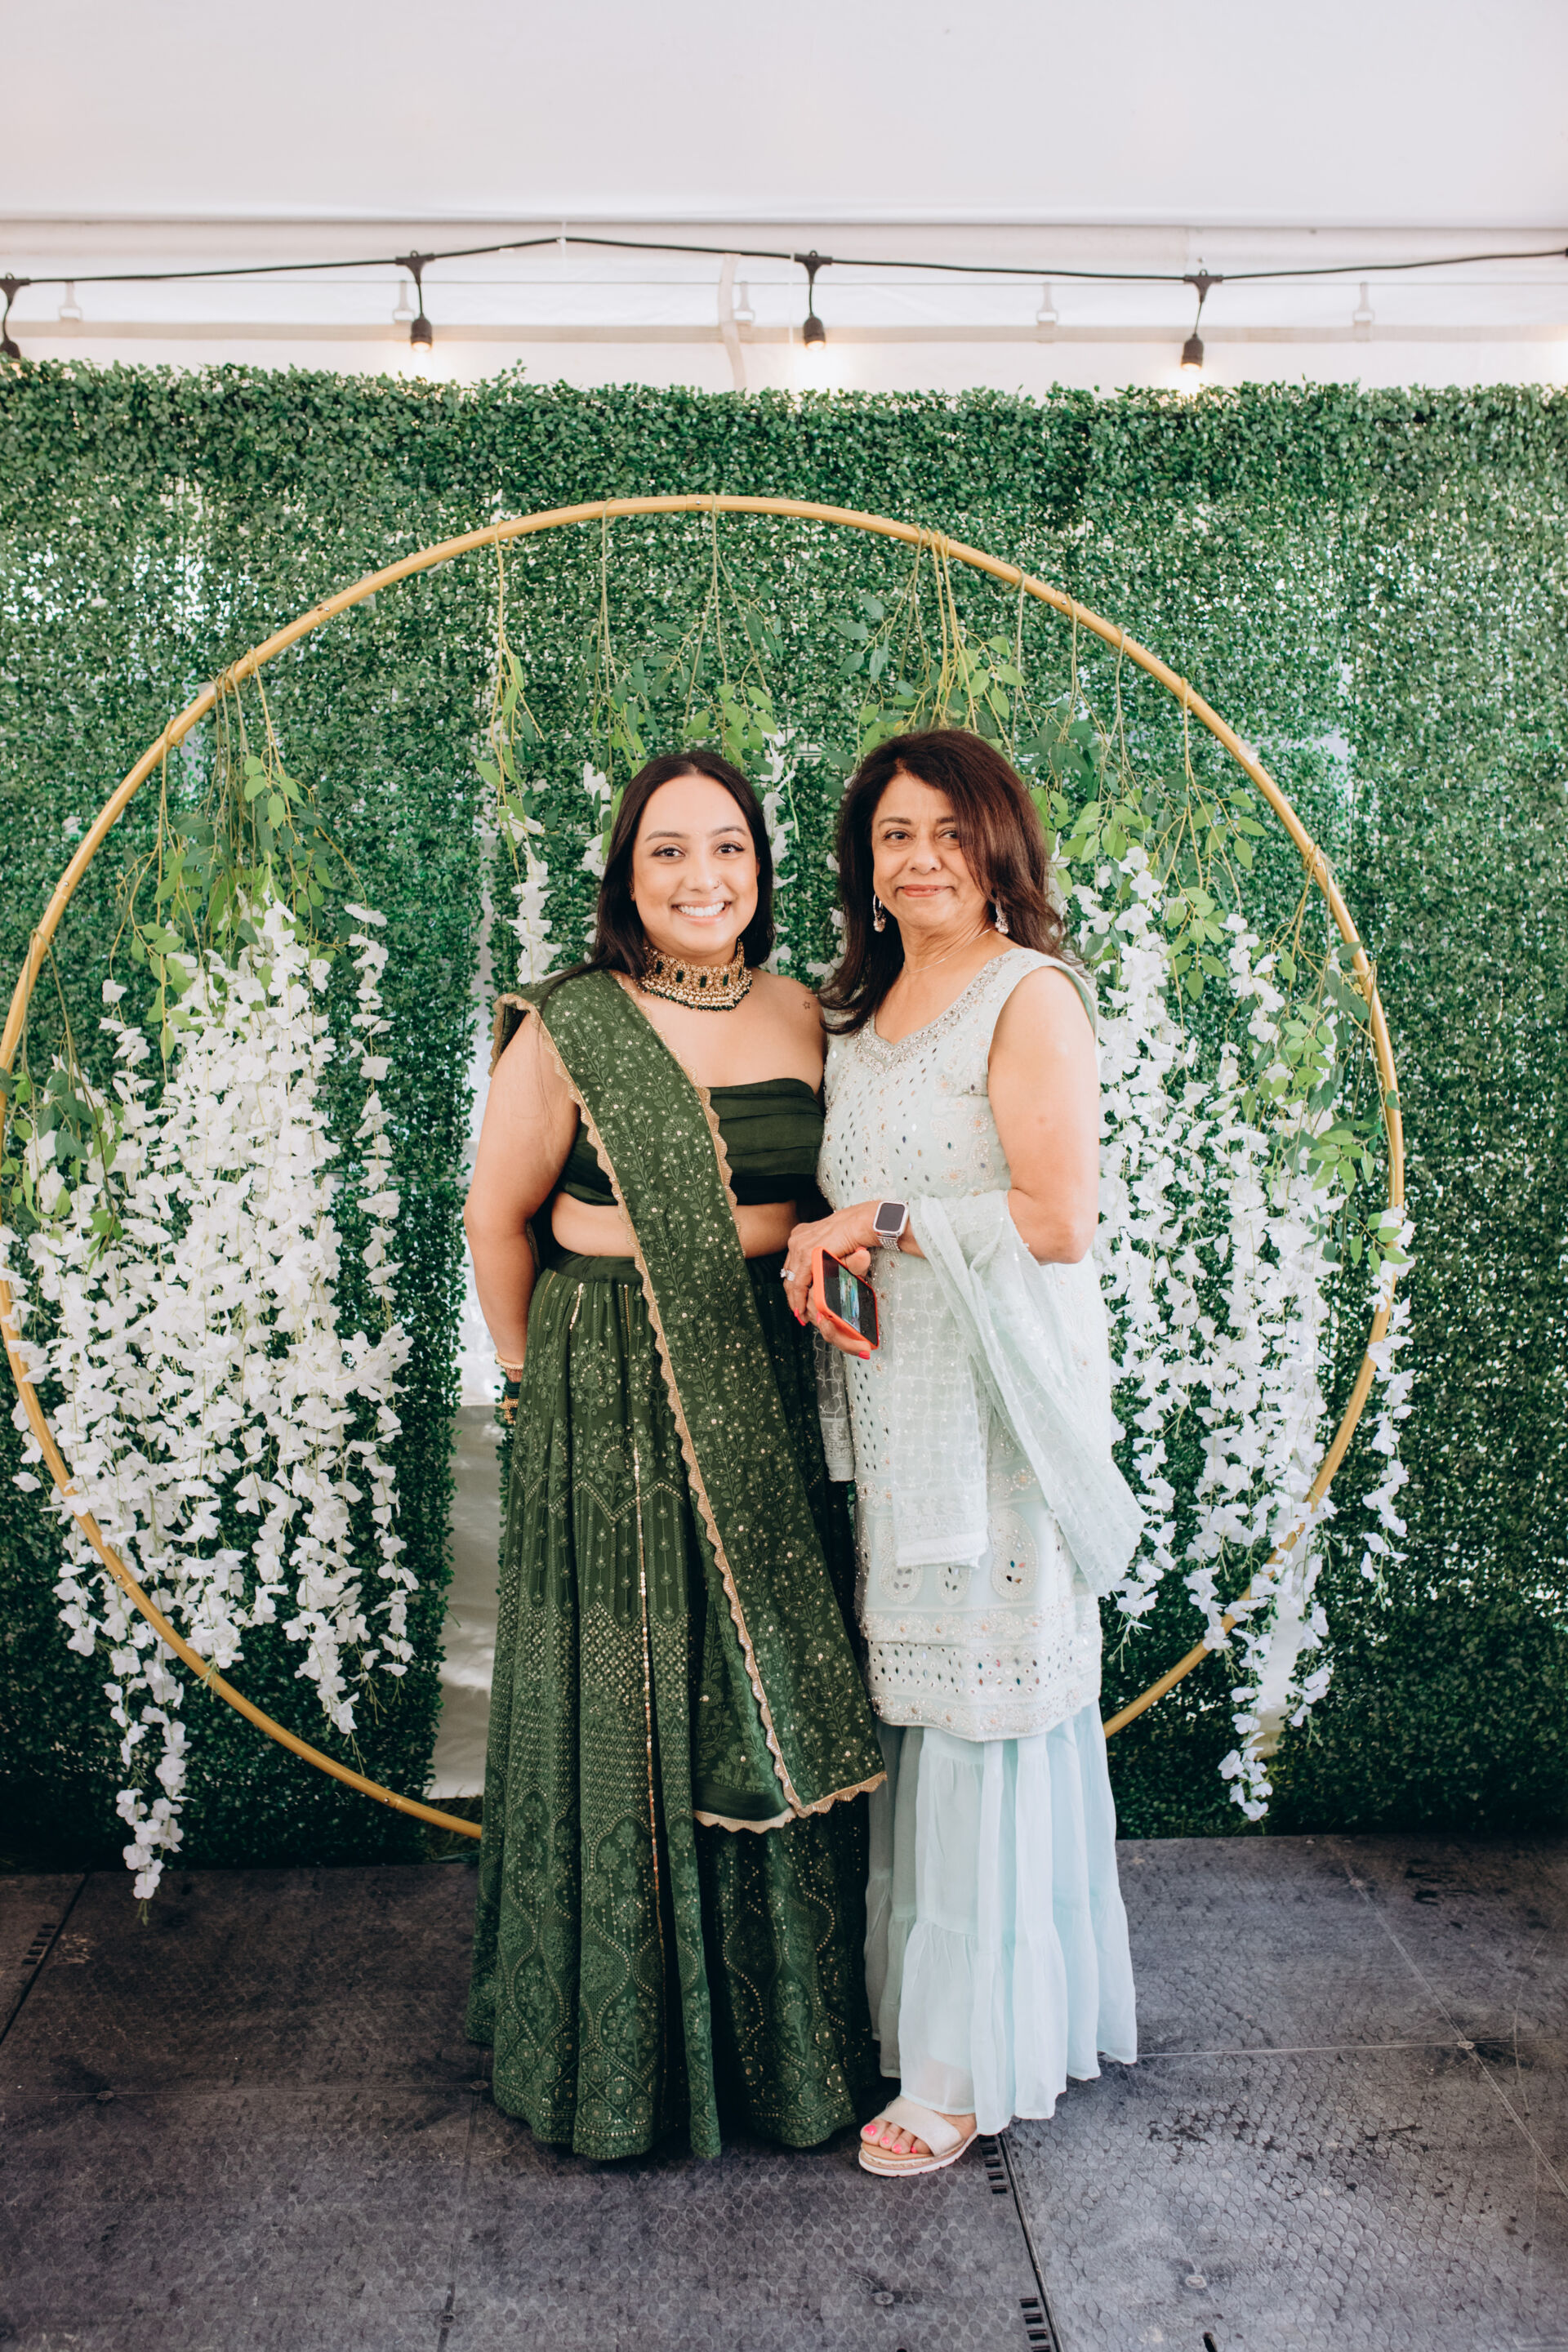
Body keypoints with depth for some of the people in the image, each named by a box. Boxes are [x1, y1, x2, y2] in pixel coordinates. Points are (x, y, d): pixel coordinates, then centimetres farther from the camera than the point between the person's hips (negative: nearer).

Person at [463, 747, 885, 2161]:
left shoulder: (806, 1019, 6)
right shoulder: (567, 1030, -6)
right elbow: (499, 1220, 0)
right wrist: (540, 1377, 4)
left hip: (779, 1400, 4)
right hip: (613, 1406, -3)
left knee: (783, 1702, 10)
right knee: (628, 1709, 5)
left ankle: (790, 2031, 31)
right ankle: (624, 2051, 25)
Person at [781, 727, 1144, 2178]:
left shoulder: (1030, 995, -9)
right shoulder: (863, 1012, 16)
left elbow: (1056, 1219, -18)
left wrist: (877, 1222, -13)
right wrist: (817, 1254, 2)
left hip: (998, 1401, -7)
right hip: (893, 1404, 7)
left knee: (983, 1710, 1)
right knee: (915, 1704, 12)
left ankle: (975, 2063, 15)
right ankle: (922, 1999, 28)